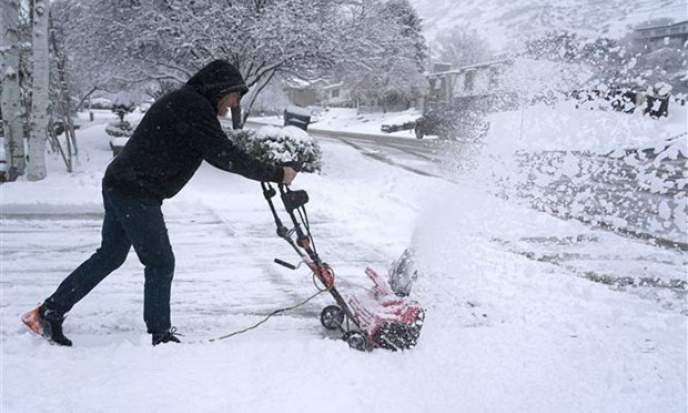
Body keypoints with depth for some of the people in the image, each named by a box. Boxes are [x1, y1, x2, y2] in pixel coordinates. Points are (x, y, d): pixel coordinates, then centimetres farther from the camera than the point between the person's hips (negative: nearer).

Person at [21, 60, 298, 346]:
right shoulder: (193, 108, -16)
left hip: (120, 186, 10)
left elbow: (217, 151, 20)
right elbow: (224, 156, -21)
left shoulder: (185, 102, 16)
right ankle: (160, 336, 9)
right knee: (160, 262, -1)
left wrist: (263, 171, 13)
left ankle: (49, 312, 26)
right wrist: (276, 174, -14)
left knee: (111, 254, 18)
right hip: (136, 194, -10)